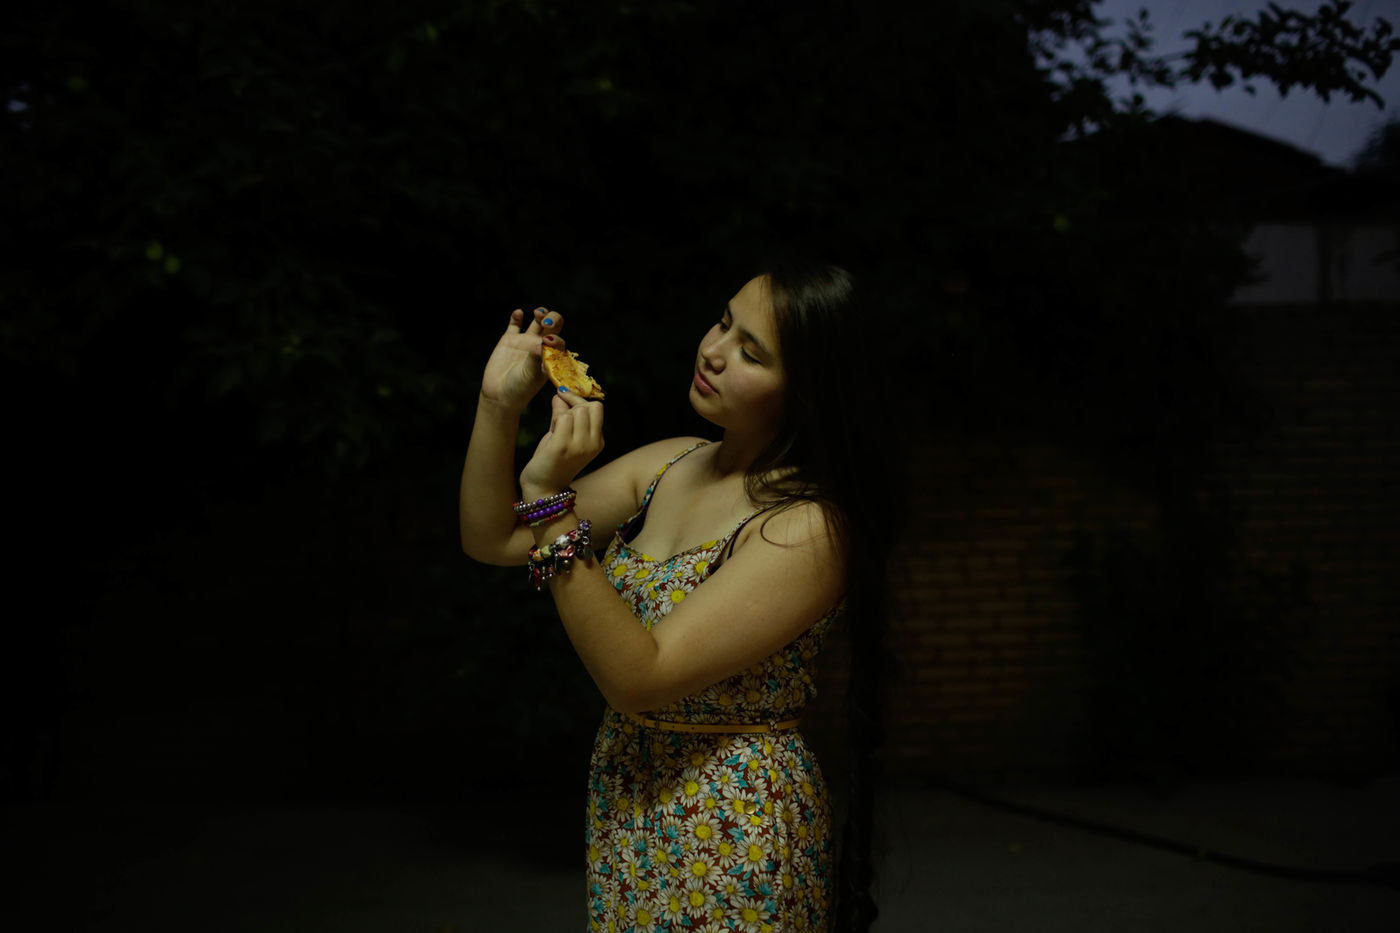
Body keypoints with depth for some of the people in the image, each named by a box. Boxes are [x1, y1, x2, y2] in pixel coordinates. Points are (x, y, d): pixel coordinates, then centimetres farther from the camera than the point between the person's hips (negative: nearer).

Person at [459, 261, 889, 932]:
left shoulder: (808, 526, -22)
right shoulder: (670, 464, 0)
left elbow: (640, 679, -27)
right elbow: (492, 541, 1)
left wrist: (550, 501, -30)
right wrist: (500, 404, -12)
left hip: (730, 827, -7)